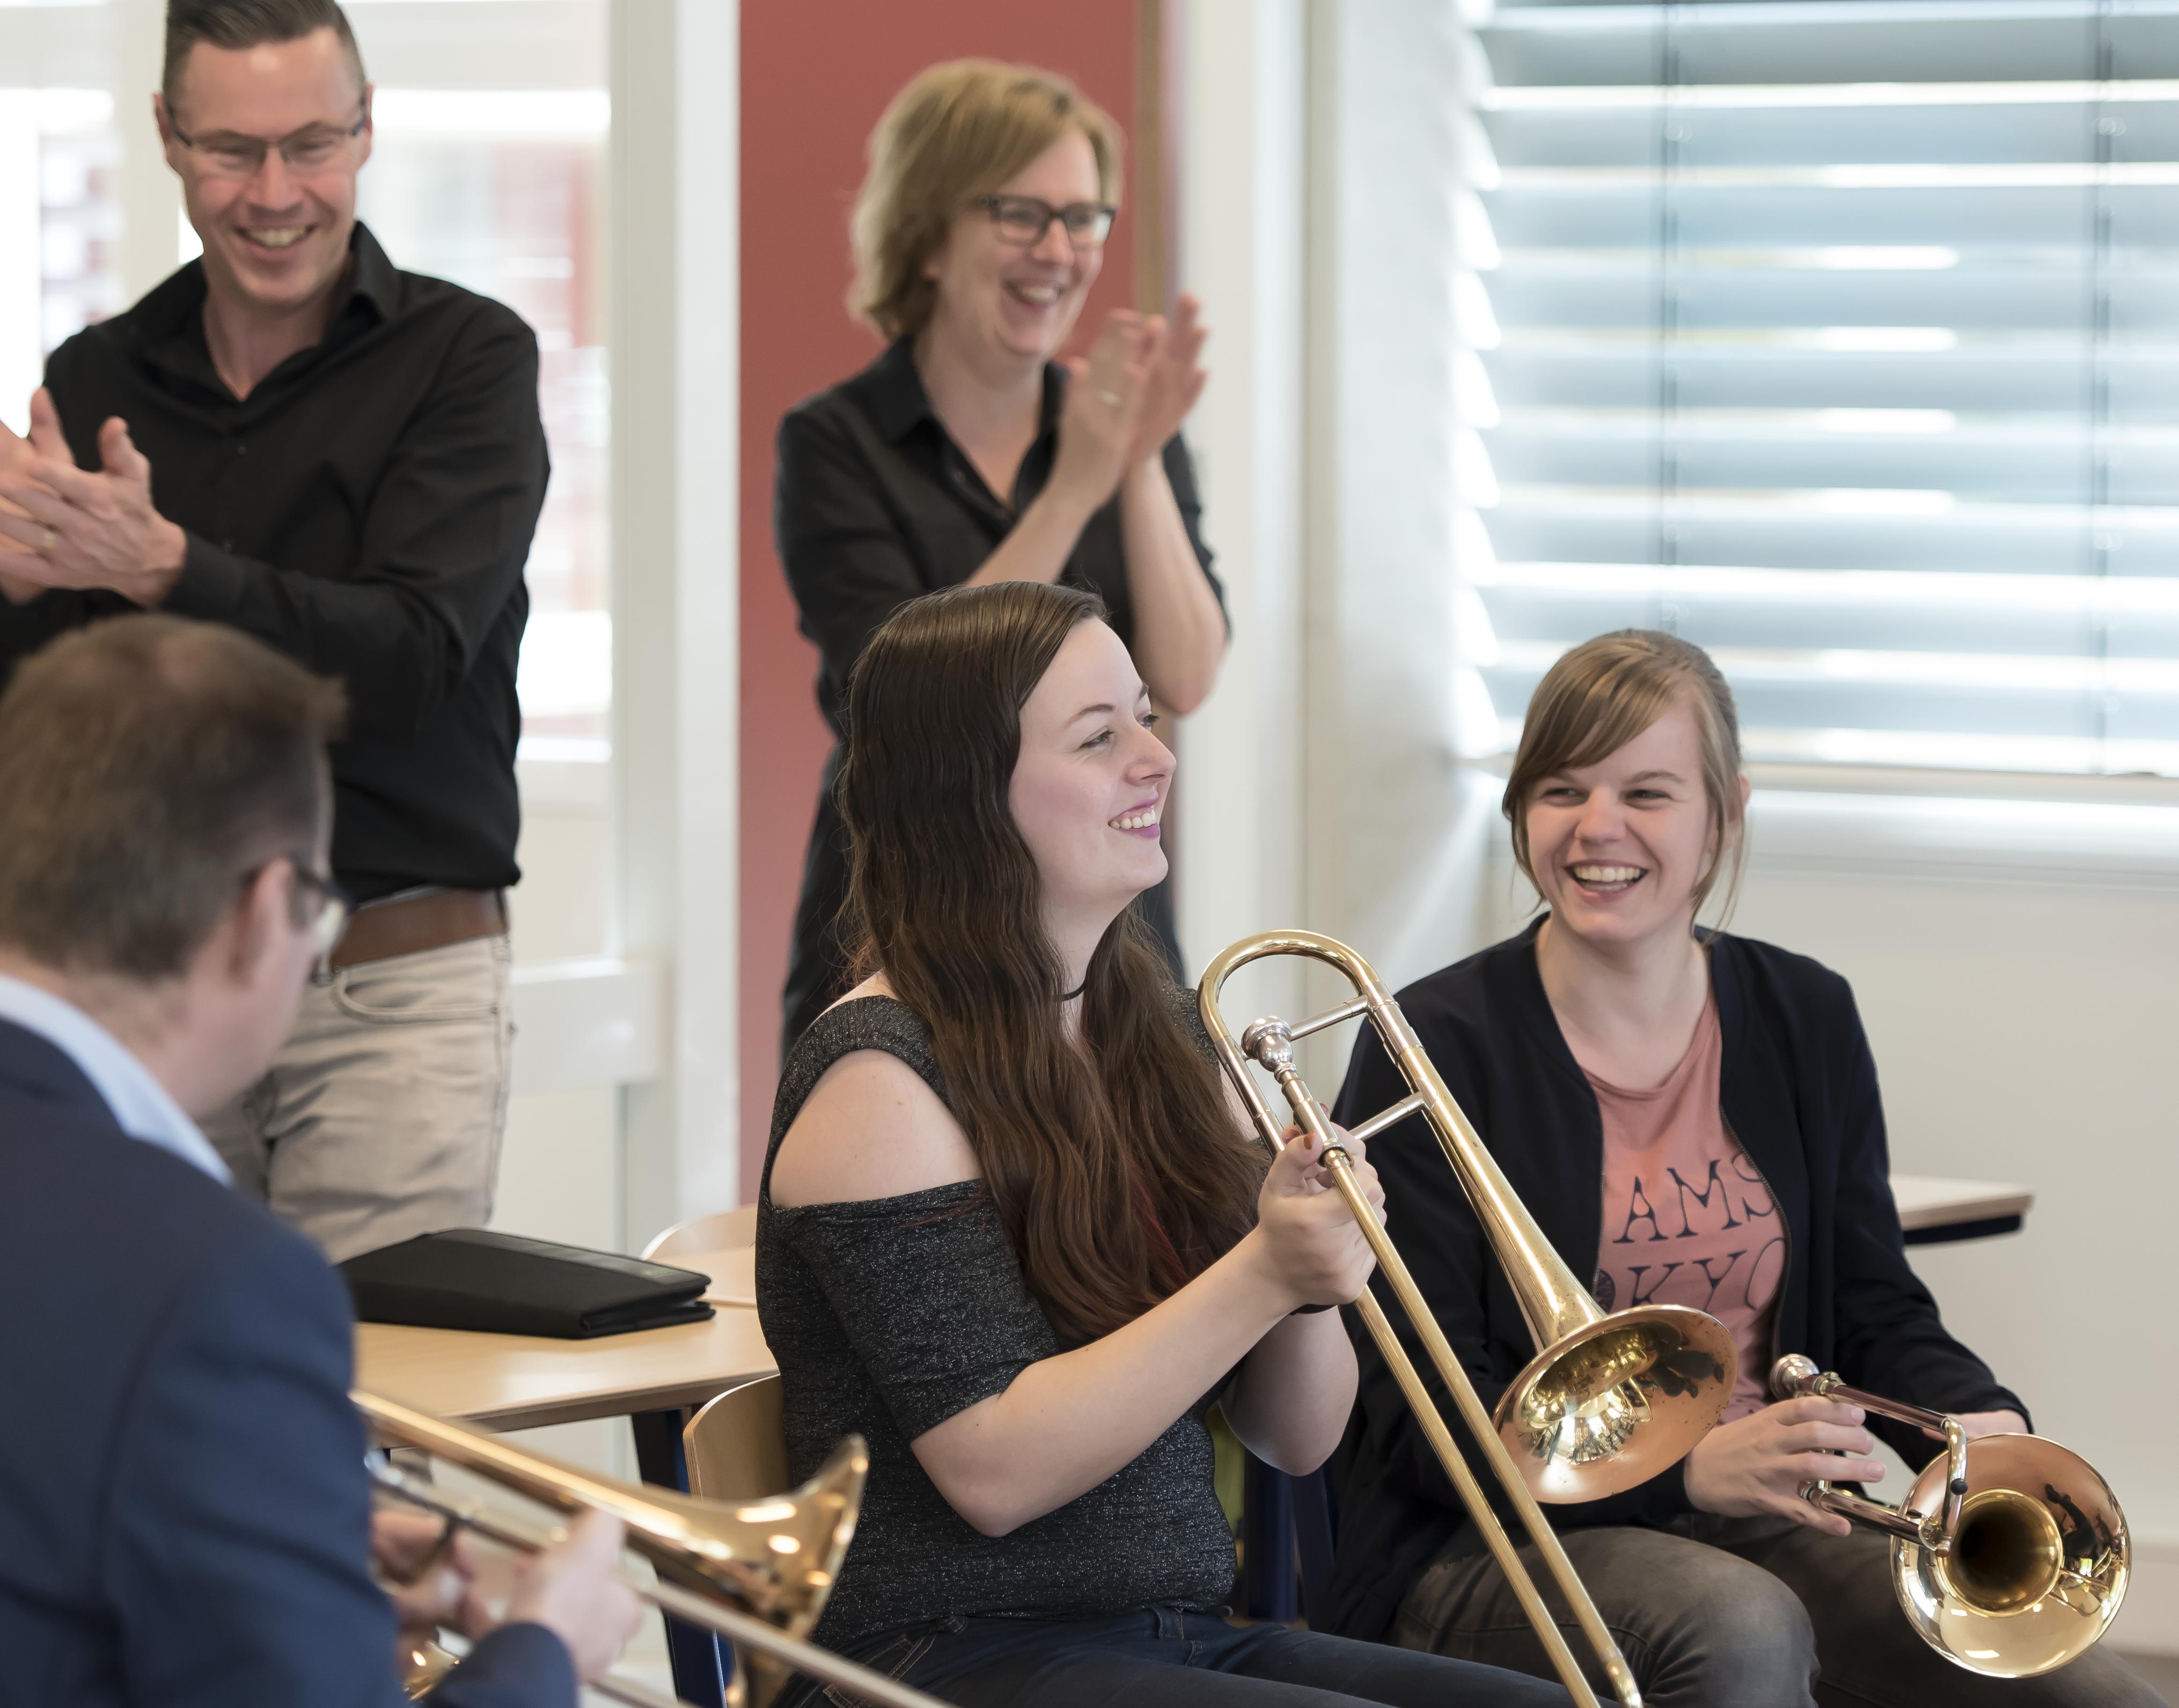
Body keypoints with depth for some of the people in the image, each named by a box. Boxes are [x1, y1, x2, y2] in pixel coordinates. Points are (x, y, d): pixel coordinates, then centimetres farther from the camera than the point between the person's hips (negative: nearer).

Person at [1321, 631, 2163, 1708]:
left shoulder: (1806, 1022, 10)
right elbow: (1422, 1412, -12)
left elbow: (1877, 1315, 13)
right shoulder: (1438, 1047, -7)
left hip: (1758, 1530, 4)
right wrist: (1687, 1467, -27)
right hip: (1496, 1541, -4)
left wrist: (1982, 1425, -12)